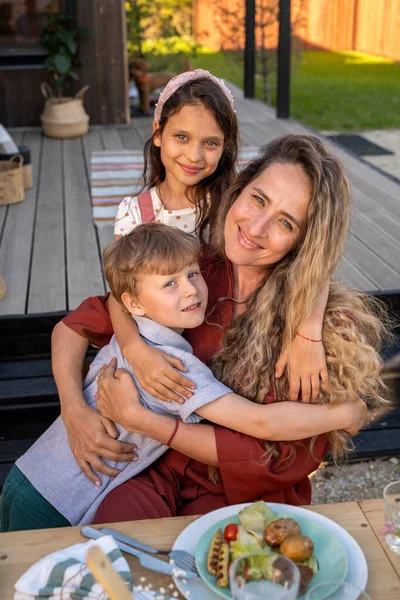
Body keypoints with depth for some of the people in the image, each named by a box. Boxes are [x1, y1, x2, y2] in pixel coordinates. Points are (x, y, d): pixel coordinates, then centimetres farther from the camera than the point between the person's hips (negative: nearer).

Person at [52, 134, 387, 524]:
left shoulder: (322, 322, -15)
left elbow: (274, 457, -16)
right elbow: (78, 324, 4)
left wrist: (136, 418, -19)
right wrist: (76, 412, -15)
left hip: (247, 494, -1)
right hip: (159, 471, 2)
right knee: (114, 523, -29)